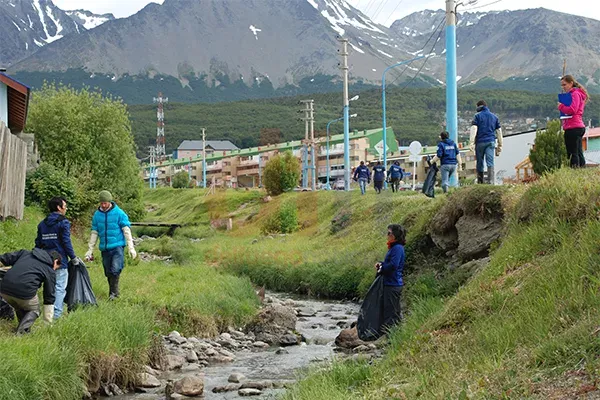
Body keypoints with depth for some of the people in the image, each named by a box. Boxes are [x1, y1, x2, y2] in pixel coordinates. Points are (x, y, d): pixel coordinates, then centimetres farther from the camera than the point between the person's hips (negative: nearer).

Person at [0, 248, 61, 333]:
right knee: (33, 311, 21)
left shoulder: (25, 253, 24)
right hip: (24, 291, -5)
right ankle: (20, 332, 2)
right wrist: (48, 322, 23)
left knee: (19, 309, 31)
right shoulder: (50, 272, 14)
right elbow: (49, 297, 17)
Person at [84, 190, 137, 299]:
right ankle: (113, 292, 20)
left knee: (115, 269, -19)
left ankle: (113, 292, -9)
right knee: (108, 273, 8)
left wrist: (131, 248, -10)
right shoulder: (97, 215, 6)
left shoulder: (119, 213, -4)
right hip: (104, 248, 4)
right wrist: (90, 250, 10)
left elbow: (126, 231, -4)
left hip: (117, 246, -4)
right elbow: (94, 233, 12)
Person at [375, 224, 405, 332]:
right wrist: (381, 264, 4)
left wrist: (381, 269, -10)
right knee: (396, 311, 16)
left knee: (390, 312, -8)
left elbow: (393, 265, -24)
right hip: (391, 284, 11)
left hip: (393, 285, -11)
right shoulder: (393, 247, 15)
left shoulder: (398, 248, -17)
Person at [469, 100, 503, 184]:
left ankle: (480, 181, 12)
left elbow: (474, 129, -7)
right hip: (491, 142, 2)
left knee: (480, 162, 7)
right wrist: (500, 145, 18)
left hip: (480, 142, -2)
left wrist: (471, 142, -13)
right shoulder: (494, 117, 16)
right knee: (490, 162, -7)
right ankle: (491, 180, -24)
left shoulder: (478, 116, 4)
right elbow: (499, 131, 15)